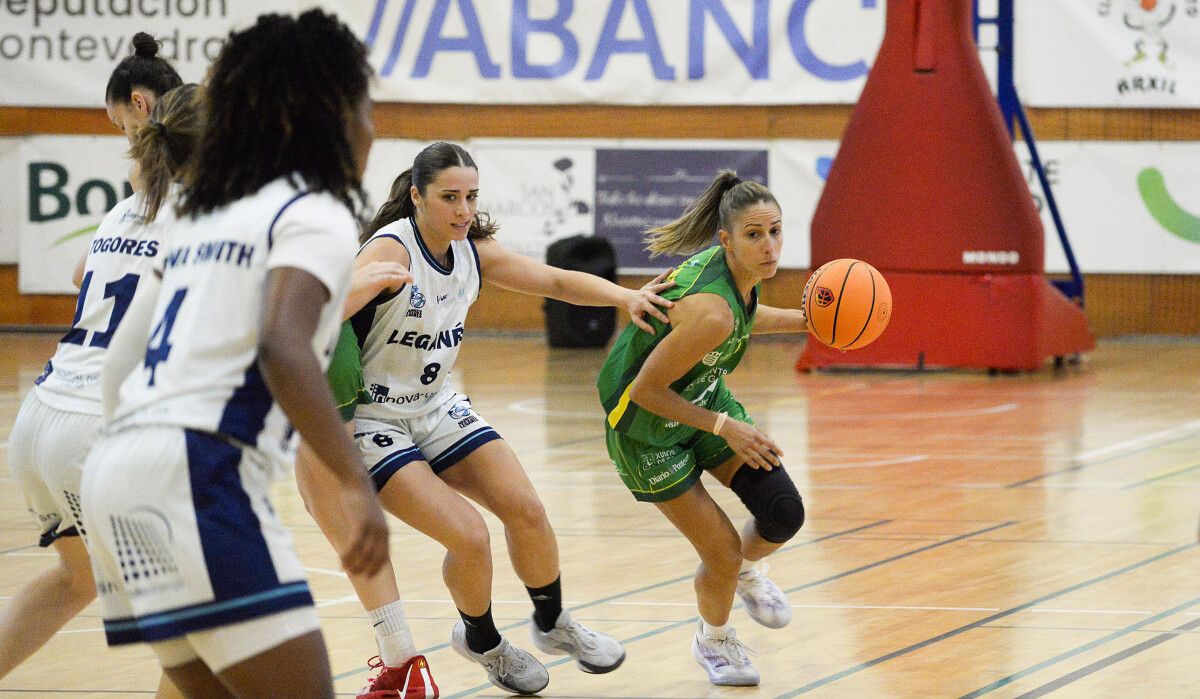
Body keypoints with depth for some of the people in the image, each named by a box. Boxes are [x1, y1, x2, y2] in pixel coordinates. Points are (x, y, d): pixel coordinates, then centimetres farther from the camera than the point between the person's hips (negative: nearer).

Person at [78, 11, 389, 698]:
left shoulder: (204, 216, 24)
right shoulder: (314, 214, -2)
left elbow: (118, 365, 24)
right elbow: (281, 346, -21)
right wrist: (355, 484, -28)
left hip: (116, 467, 9)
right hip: (198, 475, -9)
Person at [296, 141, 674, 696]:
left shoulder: (475, 251, -2)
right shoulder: (390, 252, -25)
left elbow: (556, 281, 6)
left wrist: (626, 296, -10)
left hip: (436, 406, 7)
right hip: (371, 418, -7)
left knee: (525, 510, -1)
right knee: (468, 535, -16)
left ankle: (552, 624, 26)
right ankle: (482, 641, 14)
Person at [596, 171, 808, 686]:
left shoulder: (733, 268, -13)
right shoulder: (710, 311, -38)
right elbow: (645, 389, -29)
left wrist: (799, 320, 3)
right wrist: (724, 427, -22)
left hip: (702, 396, 7)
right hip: (645, 423, -7)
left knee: (783, 515, -2)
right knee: (722, 555, -1)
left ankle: (746, 572, 33)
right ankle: (713, 641, 31)